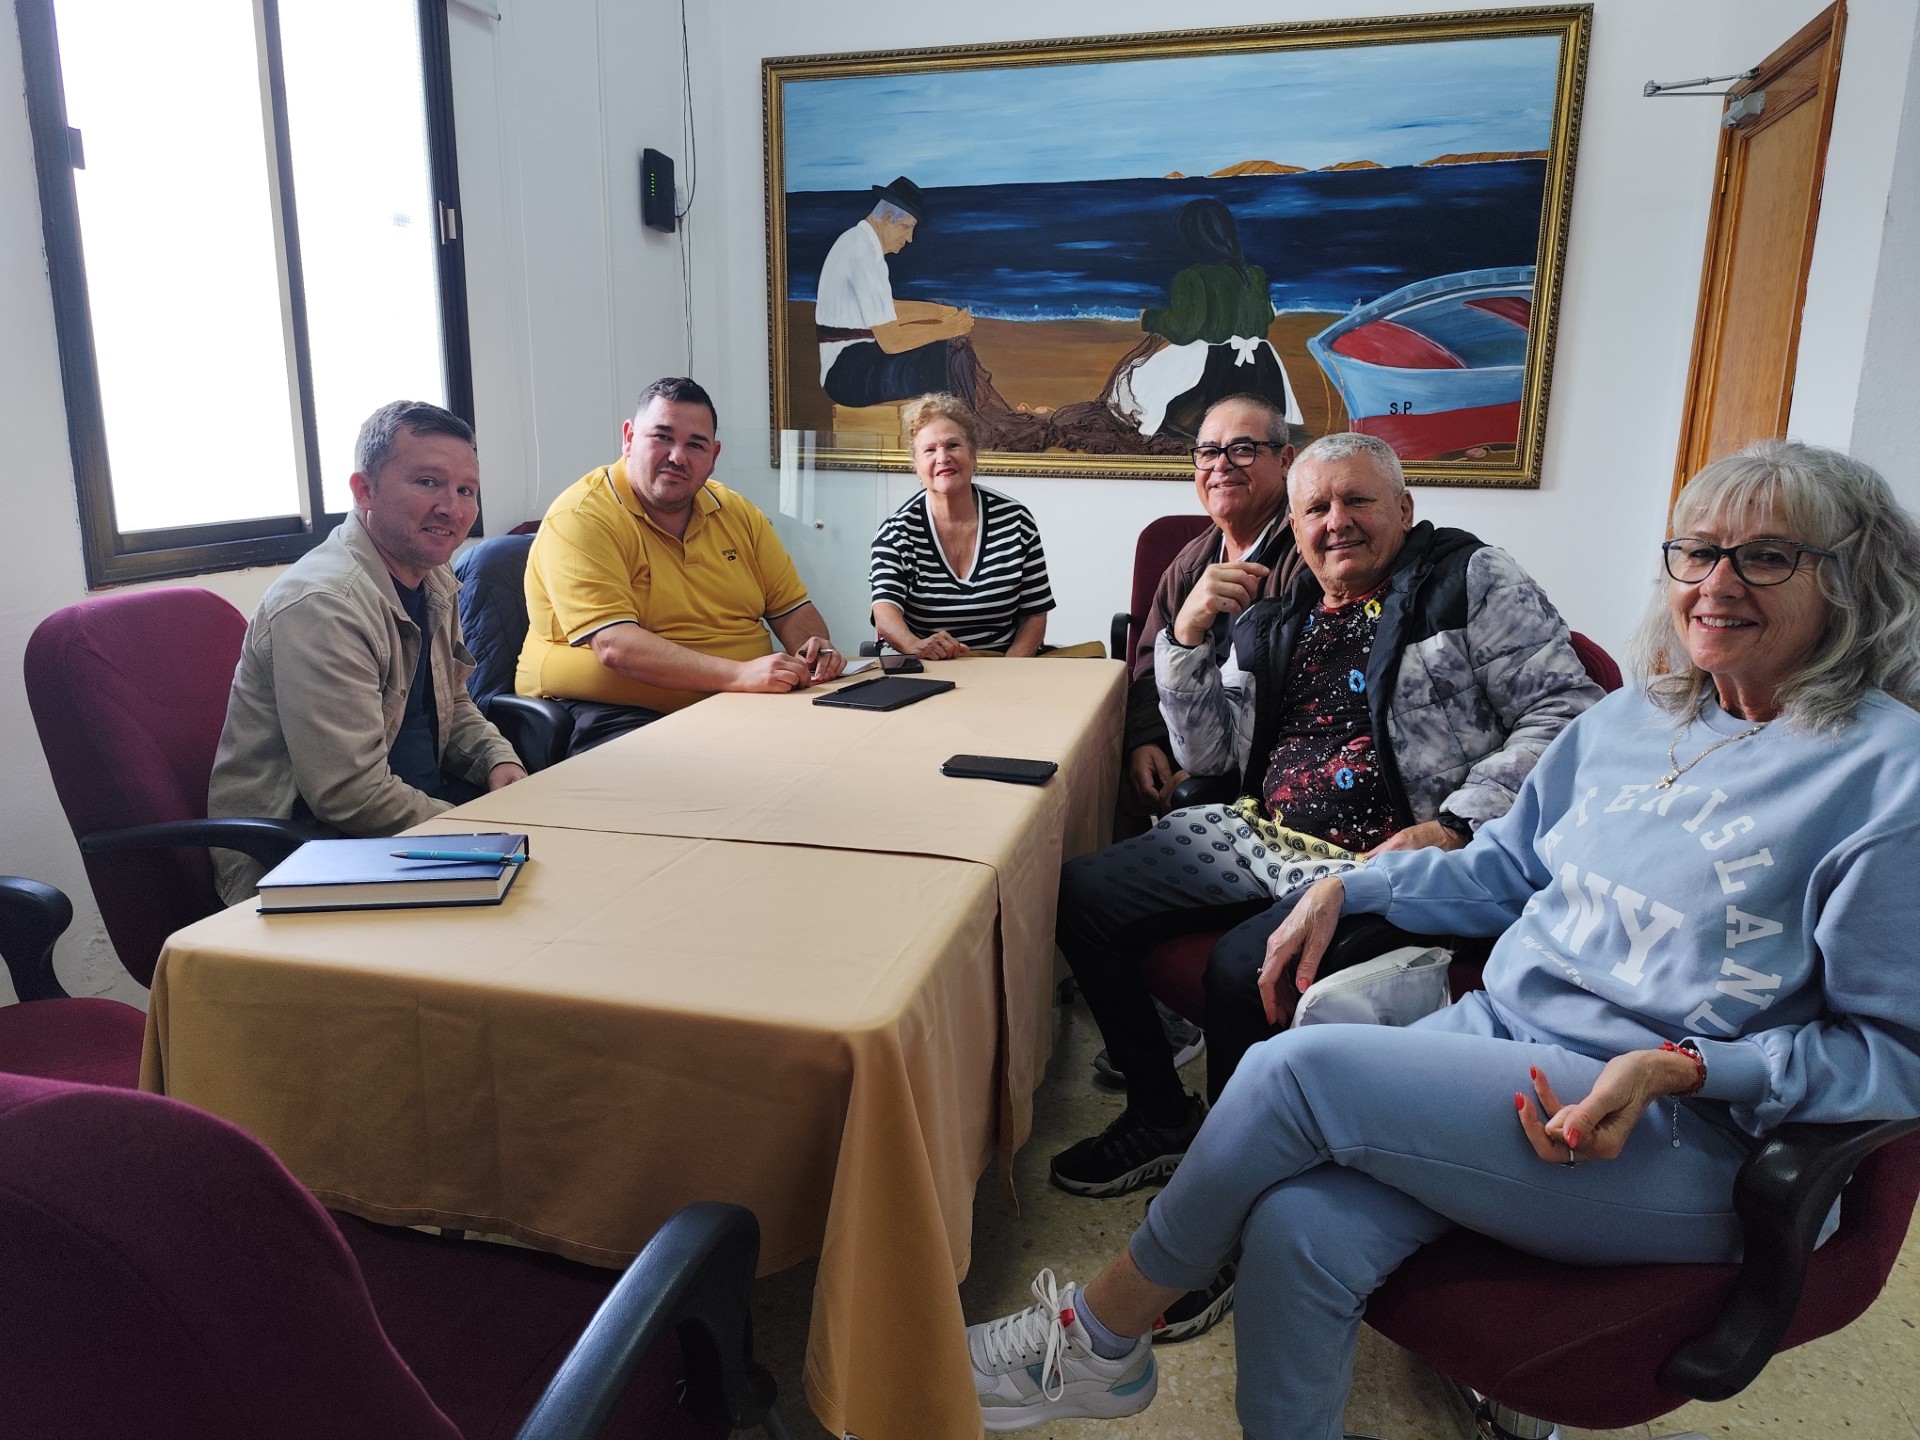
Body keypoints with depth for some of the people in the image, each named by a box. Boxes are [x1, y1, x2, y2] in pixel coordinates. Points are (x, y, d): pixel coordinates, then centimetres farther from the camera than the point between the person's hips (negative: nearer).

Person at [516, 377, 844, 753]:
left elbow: (792, 607, 17)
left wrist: (815, 648, -8)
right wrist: (739, 674, -32)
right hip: (618, 714, -7)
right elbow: (614, 645, -22)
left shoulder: (738, 512, 12)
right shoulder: (580, 520, -10)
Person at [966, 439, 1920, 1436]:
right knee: (1297, 1225, -24)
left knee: (1297, 1069, -24)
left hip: (1679, 1135, -5)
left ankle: (1102, 1334, -2)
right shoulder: (1627, 719, 12)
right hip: (1503, 1033, 5)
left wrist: (1681, 1066, -19)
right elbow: (1501, 870, 21)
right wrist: (1352, 887, 8)